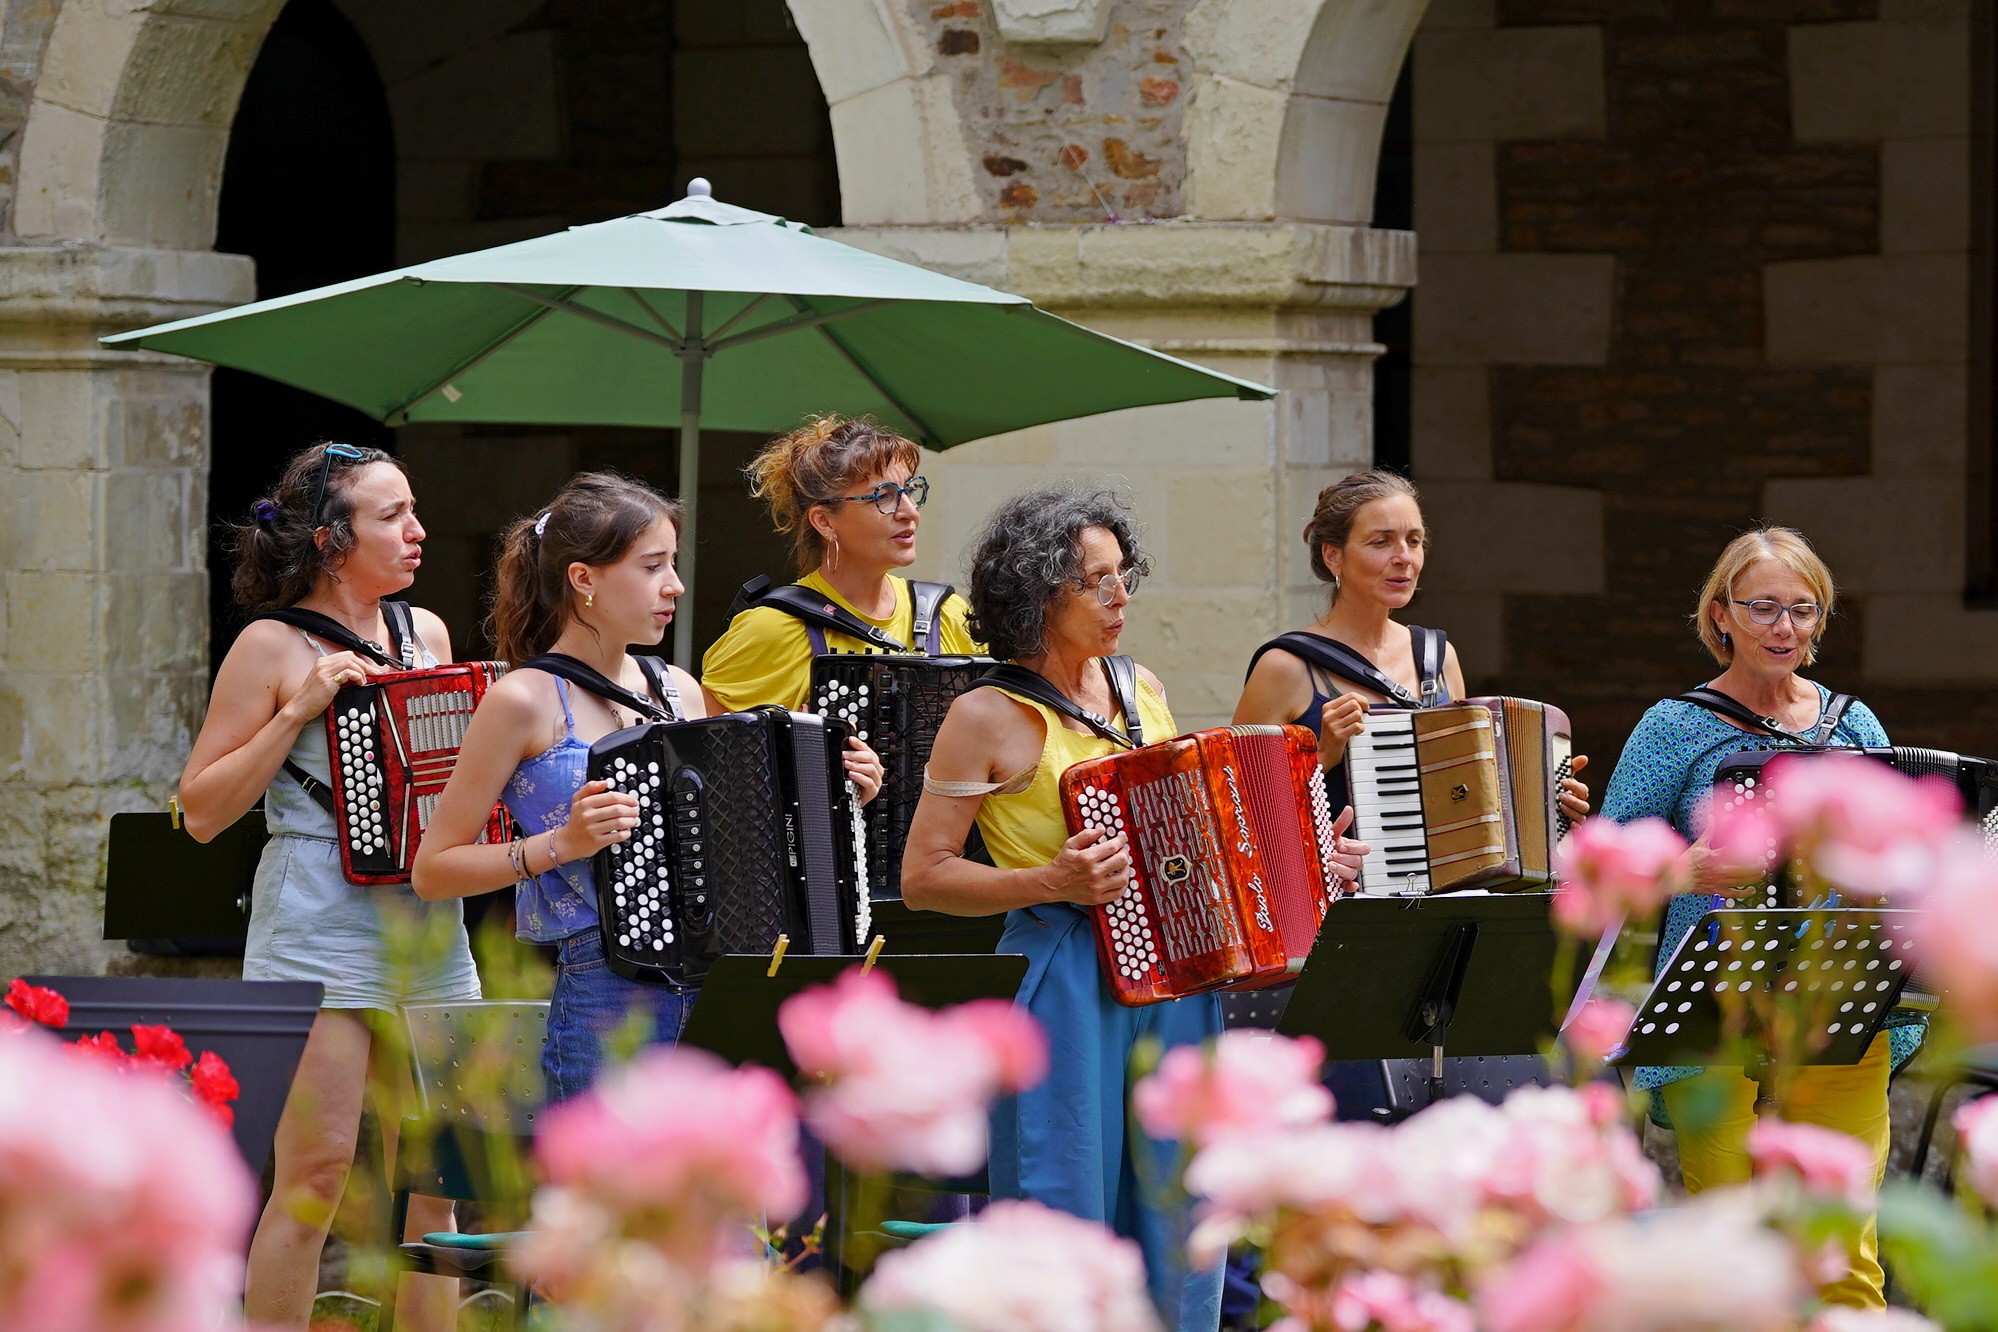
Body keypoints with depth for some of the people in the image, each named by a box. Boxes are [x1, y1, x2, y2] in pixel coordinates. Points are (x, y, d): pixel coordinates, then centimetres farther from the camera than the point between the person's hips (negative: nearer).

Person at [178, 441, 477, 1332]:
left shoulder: (425, 636, 14)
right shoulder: (273, 647, -3)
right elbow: (202, 810, -5)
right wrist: (298, 712, -13)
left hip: (427, 920, 6)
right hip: (320, 925, -6)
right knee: (316, 1174, -9)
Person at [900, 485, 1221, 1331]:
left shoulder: (1142, 693, 13)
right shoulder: (988, 717, -7)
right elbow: (922, 878, -7)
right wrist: (1054, 884, -18)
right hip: (1064, 989, -6)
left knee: (1177, 1230, 6)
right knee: (1069, 1226, -4)